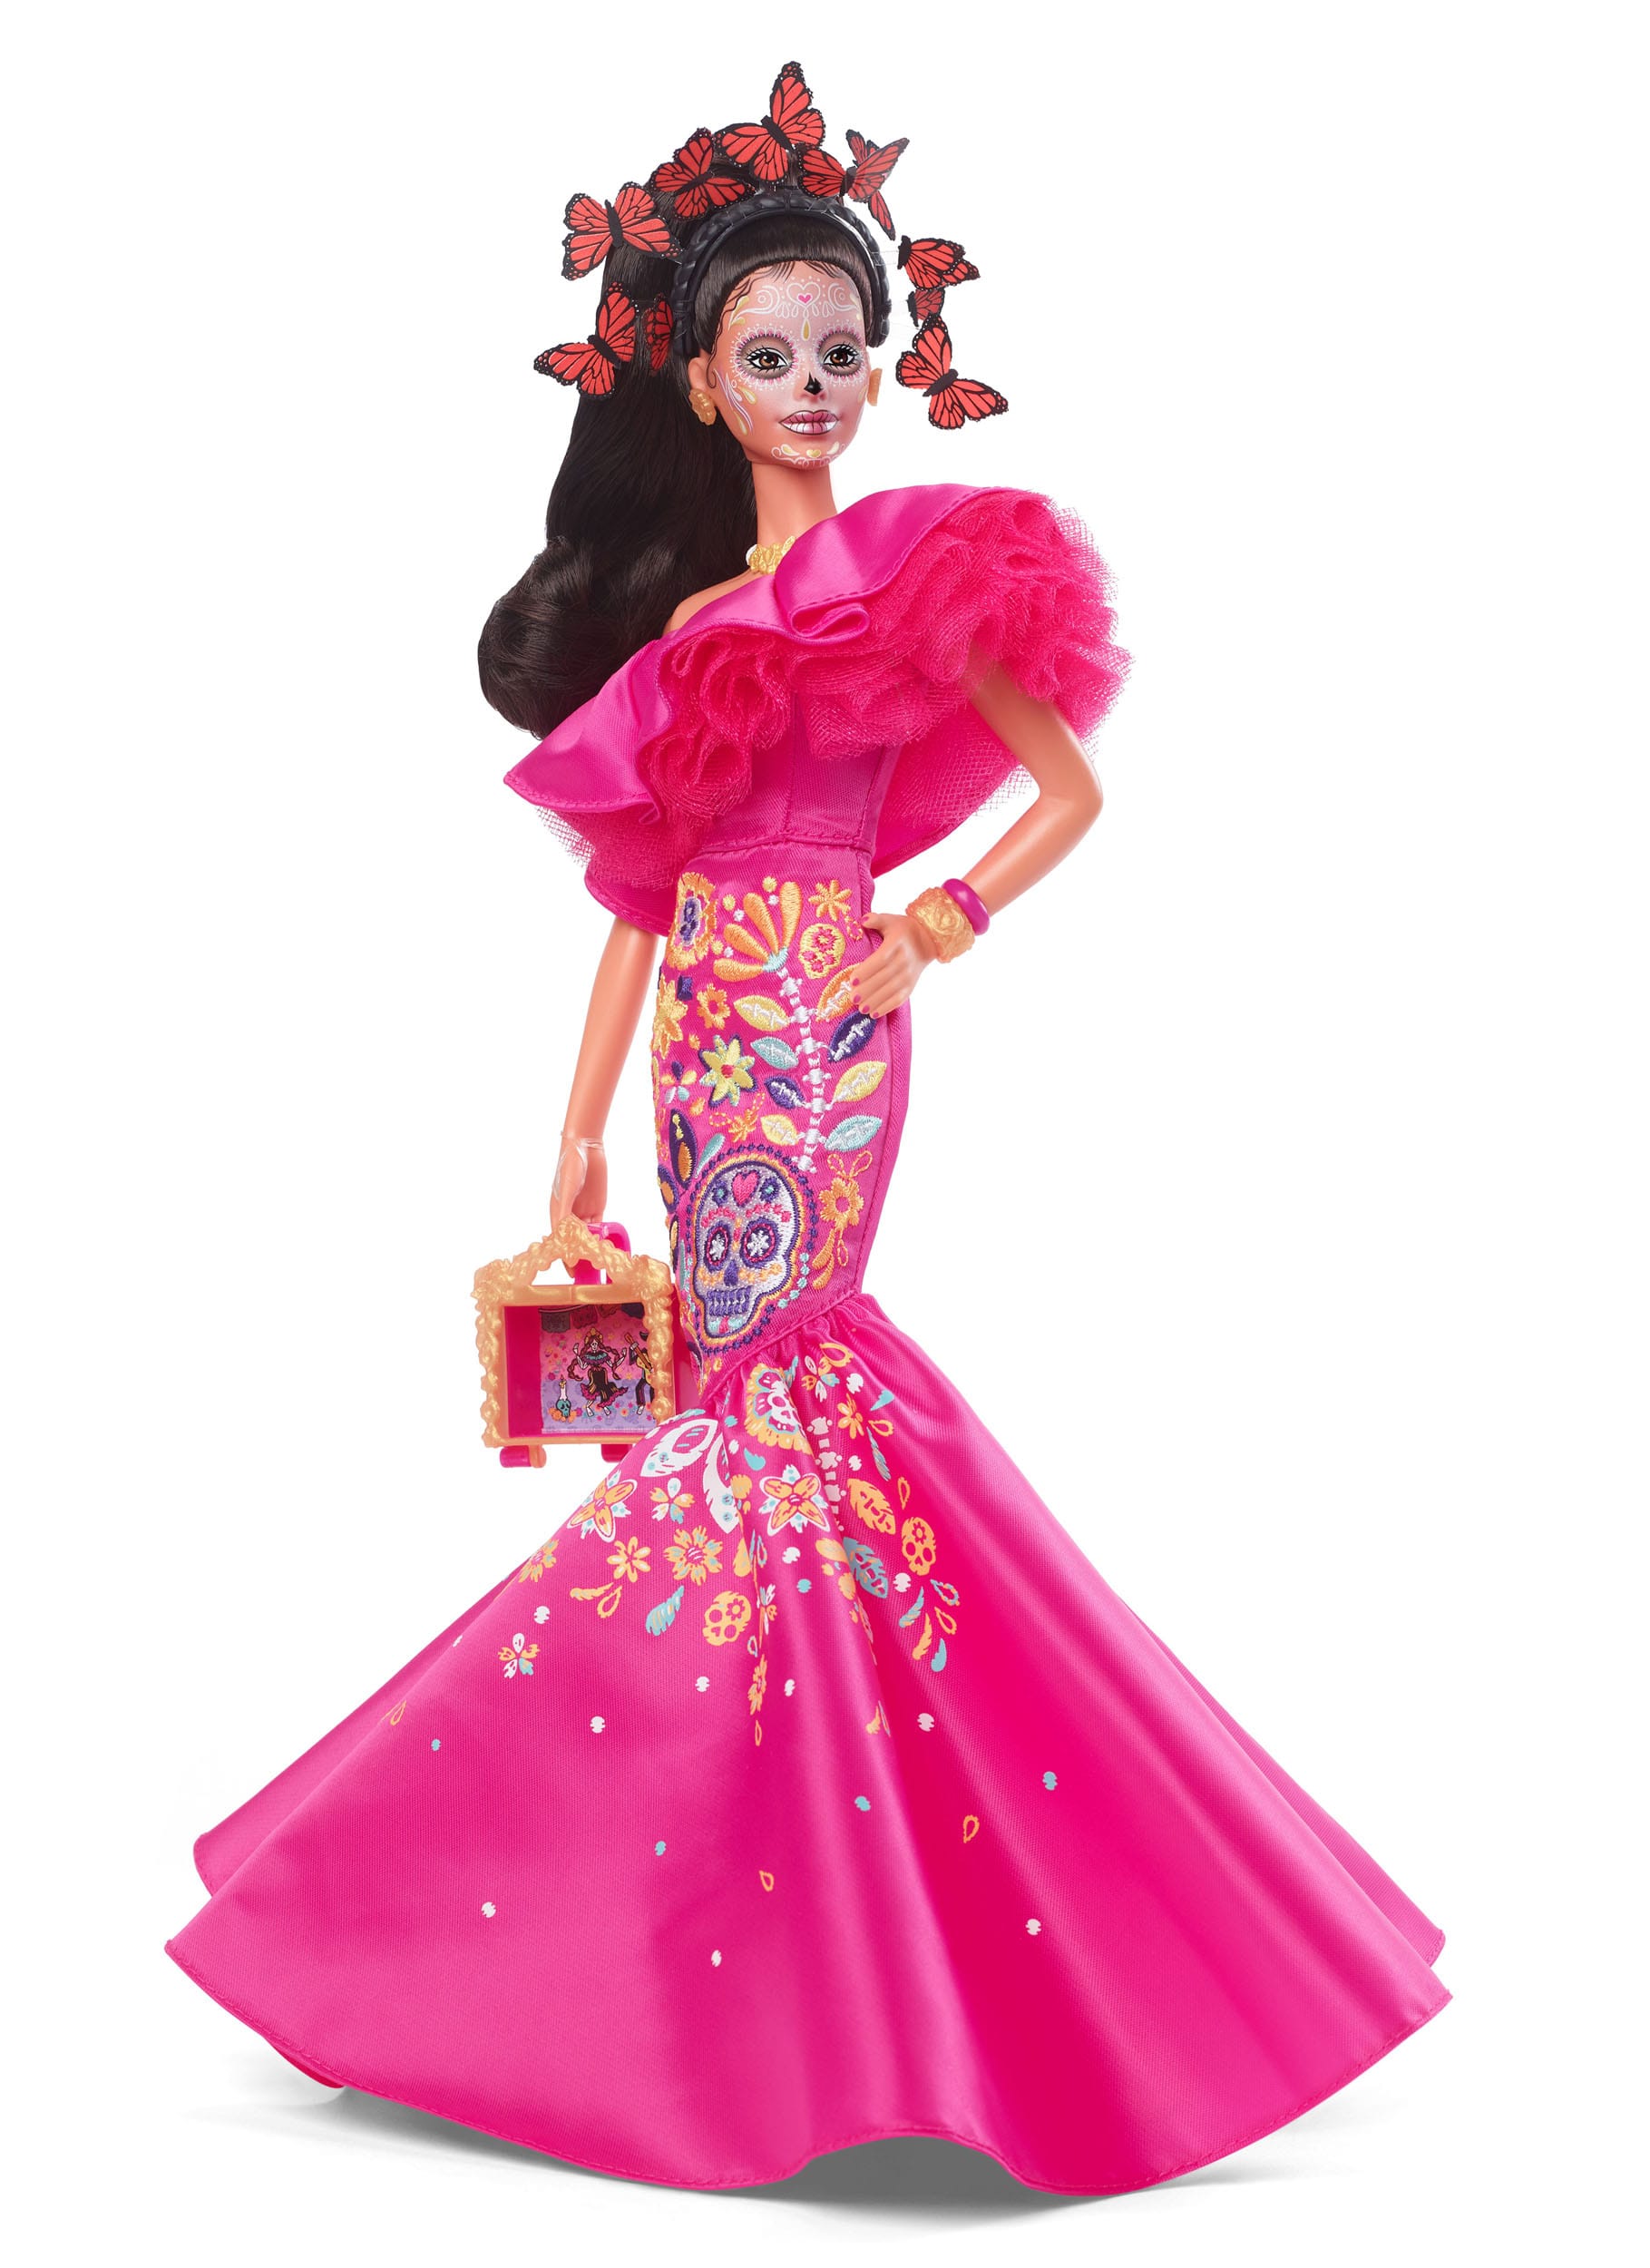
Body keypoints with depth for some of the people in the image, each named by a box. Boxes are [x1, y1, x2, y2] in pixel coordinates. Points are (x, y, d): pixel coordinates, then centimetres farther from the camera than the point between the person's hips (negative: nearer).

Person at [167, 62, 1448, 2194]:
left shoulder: (911, 565, 1)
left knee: (748, 1412, -7)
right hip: (711, 1039, 5)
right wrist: (580, 1133, 11)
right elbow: (642, 891, 14)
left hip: (821, 1033, -5)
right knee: (776, 1403, 6)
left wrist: (930, 936, -11)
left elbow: (1069, 787, 1)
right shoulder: (688, 612, 15)